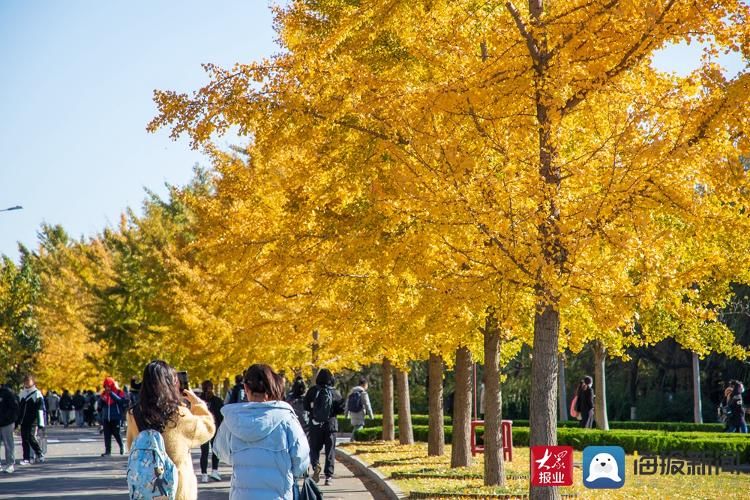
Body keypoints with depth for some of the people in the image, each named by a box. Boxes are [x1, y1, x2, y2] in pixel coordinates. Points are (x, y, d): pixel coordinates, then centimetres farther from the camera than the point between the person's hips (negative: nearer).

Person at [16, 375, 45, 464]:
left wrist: (40, 422, -15)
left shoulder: (37, 393, -2)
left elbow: (40, 409, -8)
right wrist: (17, 421, 18)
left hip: (33, 421, -6)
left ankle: (40, 454, 3)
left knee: (31, 437, -15)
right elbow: (18, 408, 22)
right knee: (24, 439, 4)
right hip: (23, 421, 6)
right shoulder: (22, 394, 15)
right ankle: (26, 459, 9)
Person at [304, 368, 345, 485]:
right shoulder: (334, 393, -5)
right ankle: (328, 475, 4)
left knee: (314, 448, 12)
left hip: (315, 424, 0)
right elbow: (342, 407, -6)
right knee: (330, 451, 8)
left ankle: (316, 465, -16)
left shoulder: (313, 390, -6)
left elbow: (306, 405, -3)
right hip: (331, 424, 0)